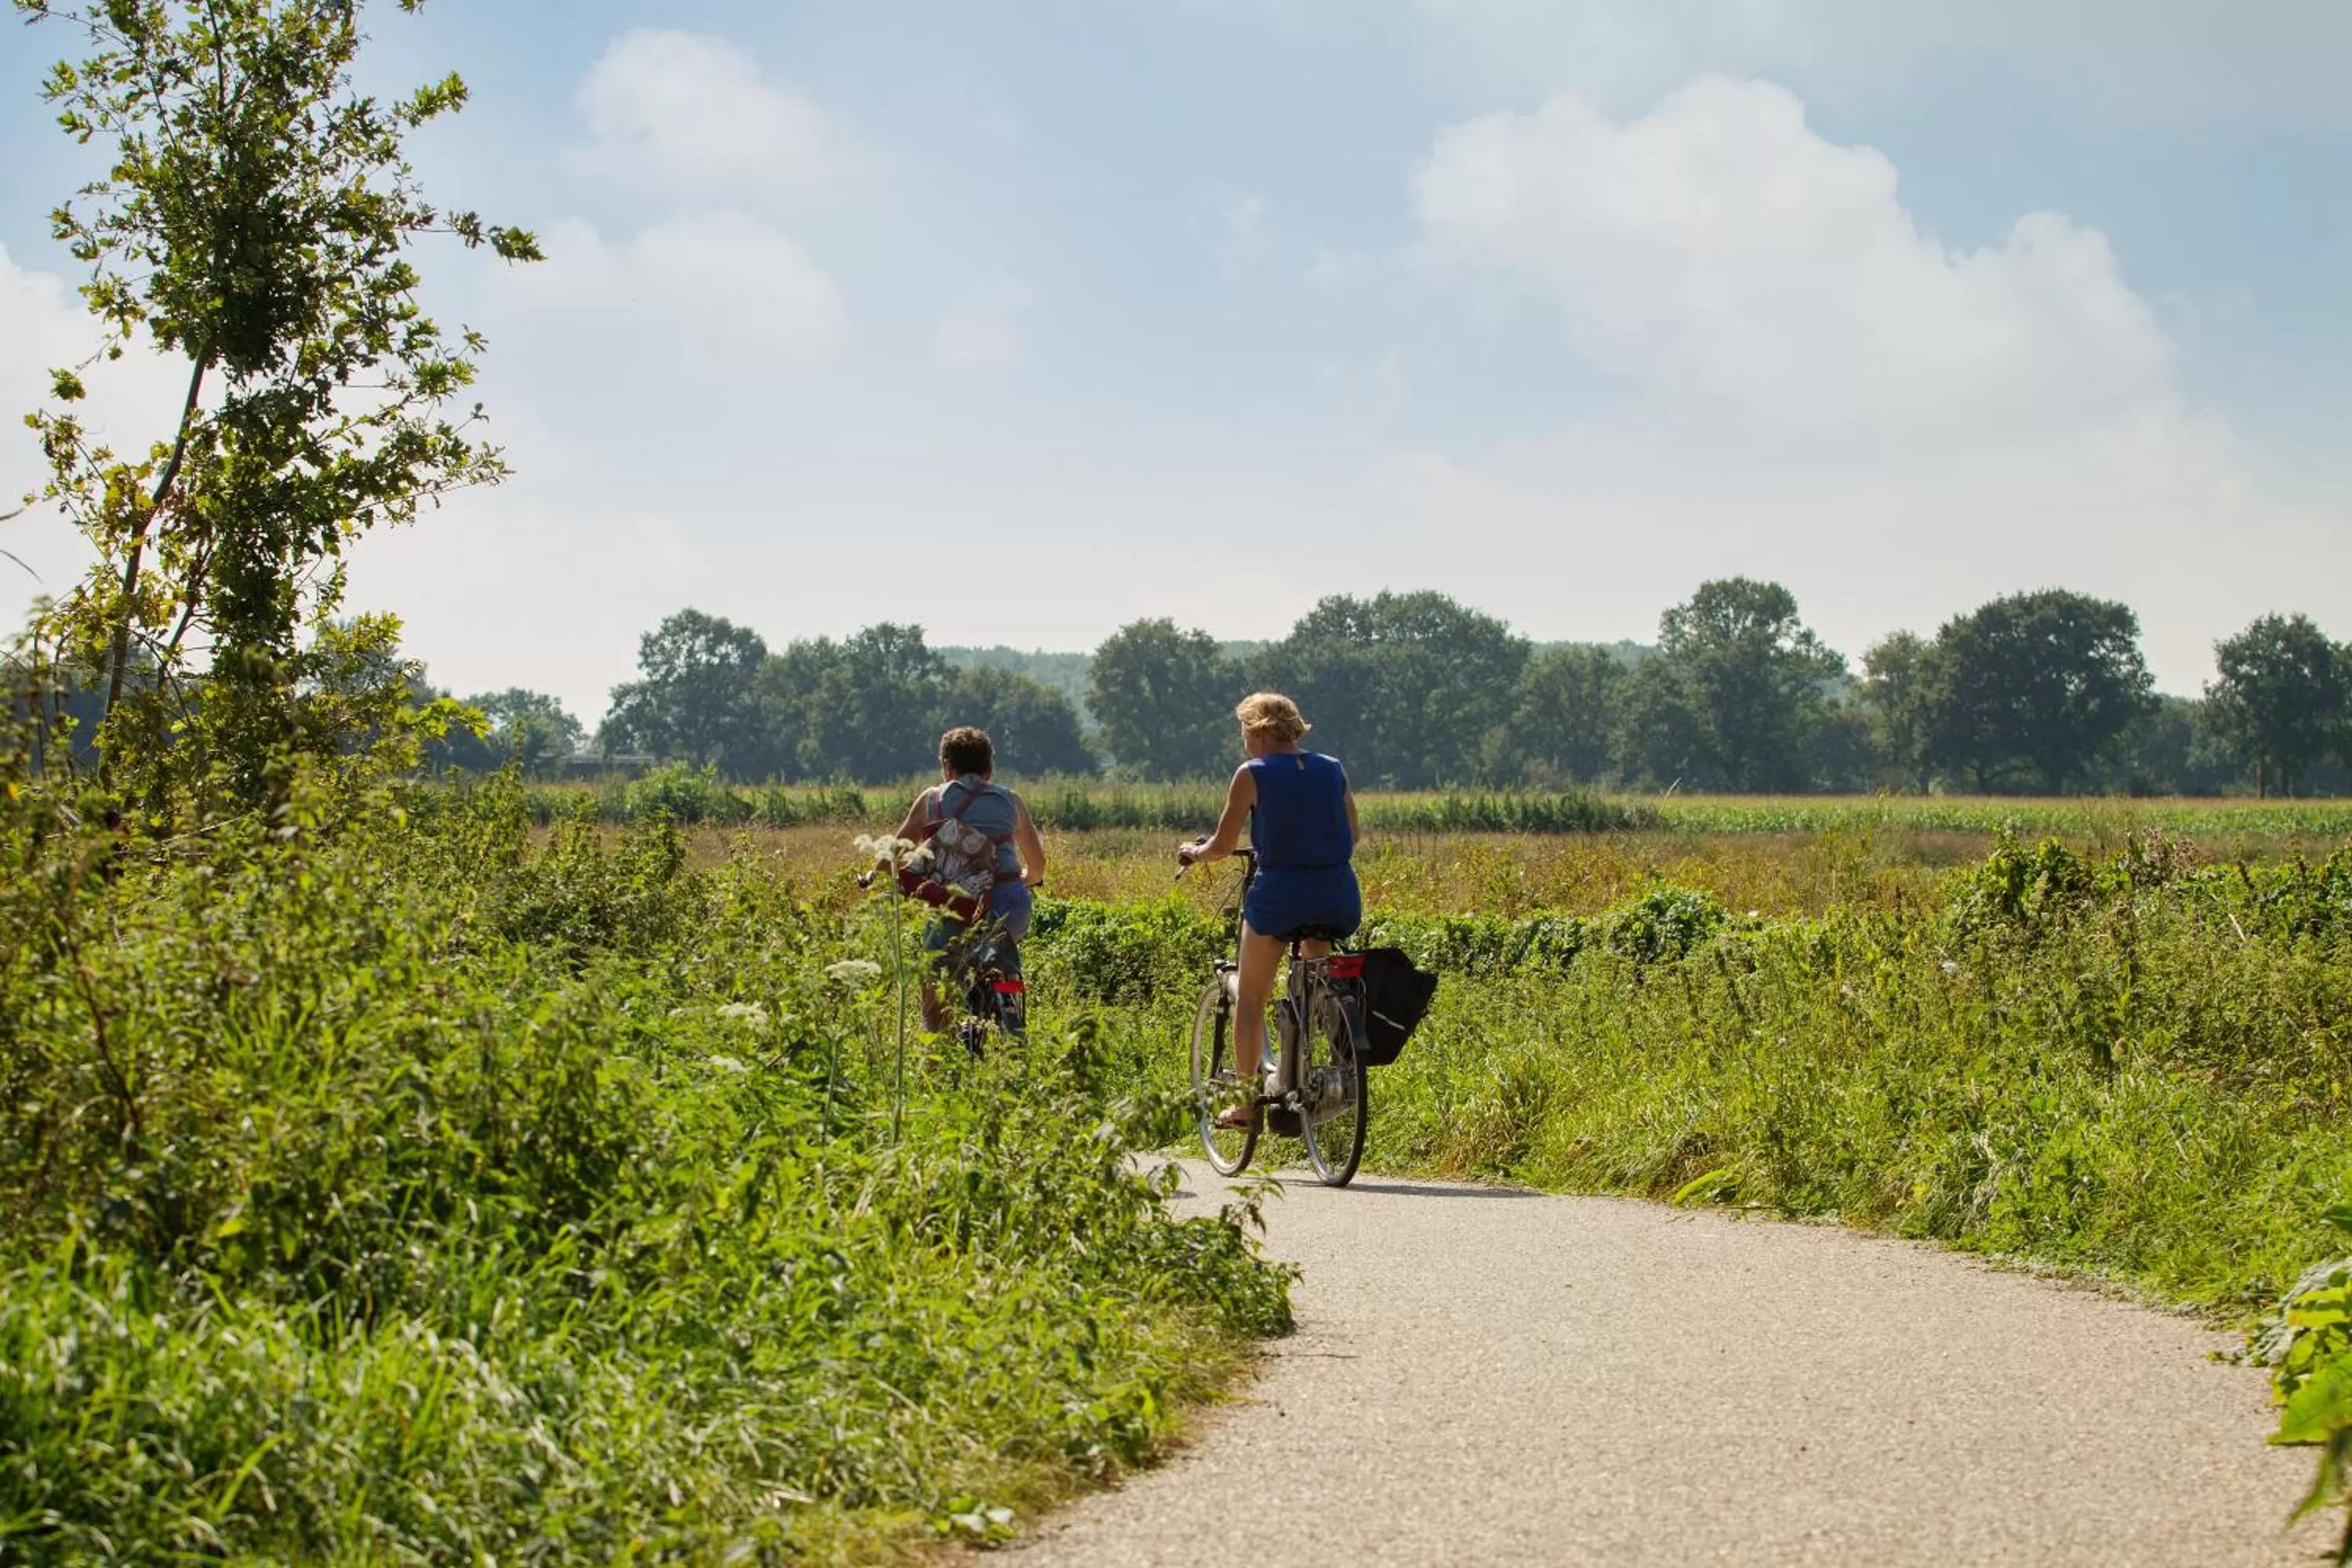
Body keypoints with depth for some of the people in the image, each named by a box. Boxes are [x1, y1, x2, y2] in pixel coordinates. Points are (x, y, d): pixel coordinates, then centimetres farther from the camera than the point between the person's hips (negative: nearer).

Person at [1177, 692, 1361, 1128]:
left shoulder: (1253, 774, -3)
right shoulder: (1332, 770, 9)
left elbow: (1222, 846, -1)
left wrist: (1193, 852, 19)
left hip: (1280, 892, -4)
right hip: (1339, 896, 4)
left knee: (1251, 997, 12)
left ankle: (1247, 1103, 9)